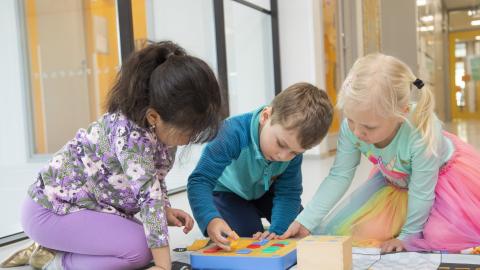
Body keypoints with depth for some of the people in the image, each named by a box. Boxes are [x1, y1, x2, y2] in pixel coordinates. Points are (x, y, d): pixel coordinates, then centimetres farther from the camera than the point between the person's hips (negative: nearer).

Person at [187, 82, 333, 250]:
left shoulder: (293, 145, -27)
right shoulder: (234, 134, -42)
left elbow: (289, 193, -19)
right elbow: (200, 181, -46)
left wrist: (276, 230, -35)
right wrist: (211, 220, -63)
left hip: (263, 190, 4)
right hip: (228, 191, -4)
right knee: (249, 238, -23)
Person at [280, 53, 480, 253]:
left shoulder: (421, 134, -43)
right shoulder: (351, 127, -30)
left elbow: (421, 194, -29)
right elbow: (339, 176, -20)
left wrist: (407, 236, -17)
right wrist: (305, 221, -24)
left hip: (443, 174, -4)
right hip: (394, 180, 5)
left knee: (438, 237, -32)